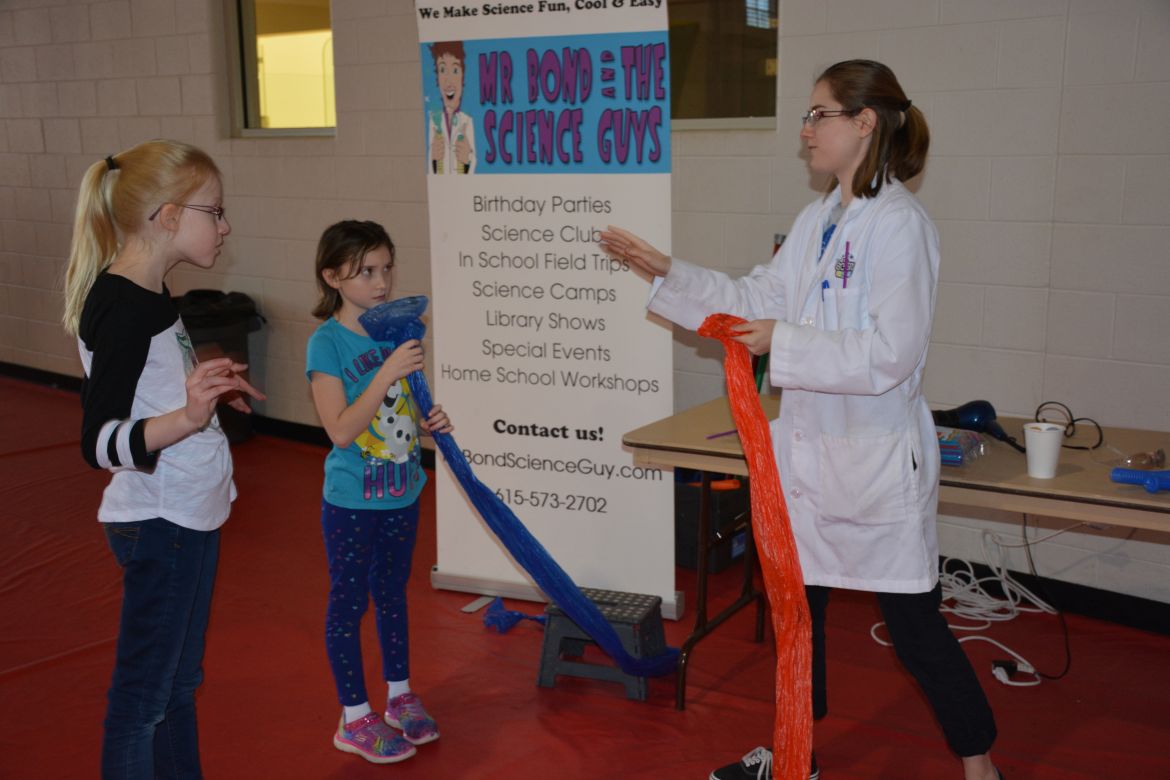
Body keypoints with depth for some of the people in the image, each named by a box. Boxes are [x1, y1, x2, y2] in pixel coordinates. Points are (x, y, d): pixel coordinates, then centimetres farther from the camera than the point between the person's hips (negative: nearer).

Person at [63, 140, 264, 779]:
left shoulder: (146, 295, 8)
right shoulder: (123, 308, -22)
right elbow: (99, 442, -28)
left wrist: (207, 387, 18)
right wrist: (186, 419, -41)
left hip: (187, 517, 10)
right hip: (158, 526, -10)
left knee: (179, 680, 21)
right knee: (143, 694, 4)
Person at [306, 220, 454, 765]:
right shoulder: (327, 342, -16)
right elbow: (341, 430, -24)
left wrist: (430, 422, -7)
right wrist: (387, 372, -30)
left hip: (402, 495, 6)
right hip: (351, 501, -6)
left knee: (393, 595, 19)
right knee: (349, 602, 7)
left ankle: (400, 699, 35)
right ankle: (355, 719, 21)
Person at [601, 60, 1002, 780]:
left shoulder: (901, 224, -18)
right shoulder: (819, 220, 8)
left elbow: (889, 355, -23)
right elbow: (757, 300, 13)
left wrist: (784, 343, -21)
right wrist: (668, 273, 7)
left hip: (879, 460, -8)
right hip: (808, 448, 8)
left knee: (915, 626, 5)